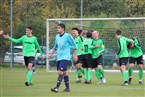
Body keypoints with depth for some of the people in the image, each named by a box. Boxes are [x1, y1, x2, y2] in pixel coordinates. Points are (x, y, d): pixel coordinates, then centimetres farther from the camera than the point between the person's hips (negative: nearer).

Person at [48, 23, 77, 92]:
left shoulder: (67, 36, -9)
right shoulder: (57, 36, 9)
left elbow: (74, 45, -2)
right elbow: (55, 47, 22)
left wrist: (75, 55, -1)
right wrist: (51, 54, 15)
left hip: (65, 58, -7)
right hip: (59, 58, 7)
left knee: (60, 71, -17)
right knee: (64, 72, 11)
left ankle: (57, 87, -19)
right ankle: (67, 88, 18)